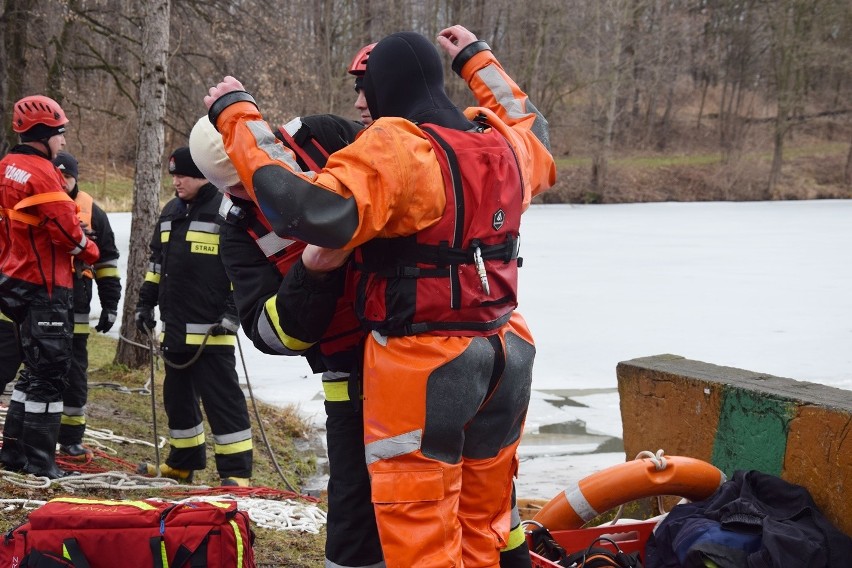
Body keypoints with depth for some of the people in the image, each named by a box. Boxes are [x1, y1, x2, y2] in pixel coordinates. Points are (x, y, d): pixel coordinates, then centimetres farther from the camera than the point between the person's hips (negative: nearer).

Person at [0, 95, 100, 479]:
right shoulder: (41, 173, -19)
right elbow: (67, 229, -19)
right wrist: (90, 251, -1)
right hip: (44, 286, -10)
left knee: (36, 368, 18)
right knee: (50, 372, -3)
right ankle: (39, 461, -1)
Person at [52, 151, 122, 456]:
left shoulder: (92, 213, 5)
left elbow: (107, 260, 9)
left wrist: (110, 304, 5)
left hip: (74, 308, 1)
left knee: (74, 372, 4)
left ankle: (71, 436, 12)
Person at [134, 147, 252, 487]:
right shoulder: (170, 213, 15)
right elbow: (157, 262, 24)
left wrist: (233, 310, -16)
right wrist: (145, 303, 20)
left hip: (211, 330, -8)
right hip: (175, 328, 8)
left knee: (222, 400, -6)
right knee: (178, 397, 17)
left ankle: (236, 470, -2)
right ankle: (182, 462, 30)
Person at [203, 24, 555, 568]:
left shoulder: (395, 147, -18)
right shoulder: (501, 142, 6)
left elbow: (315, 210, -30)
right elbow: (535, 132, 31)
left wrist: (239, 117, -22)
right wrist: (478, 59, 40)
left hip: (424, 365, -8)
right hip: (506, 354, 8)